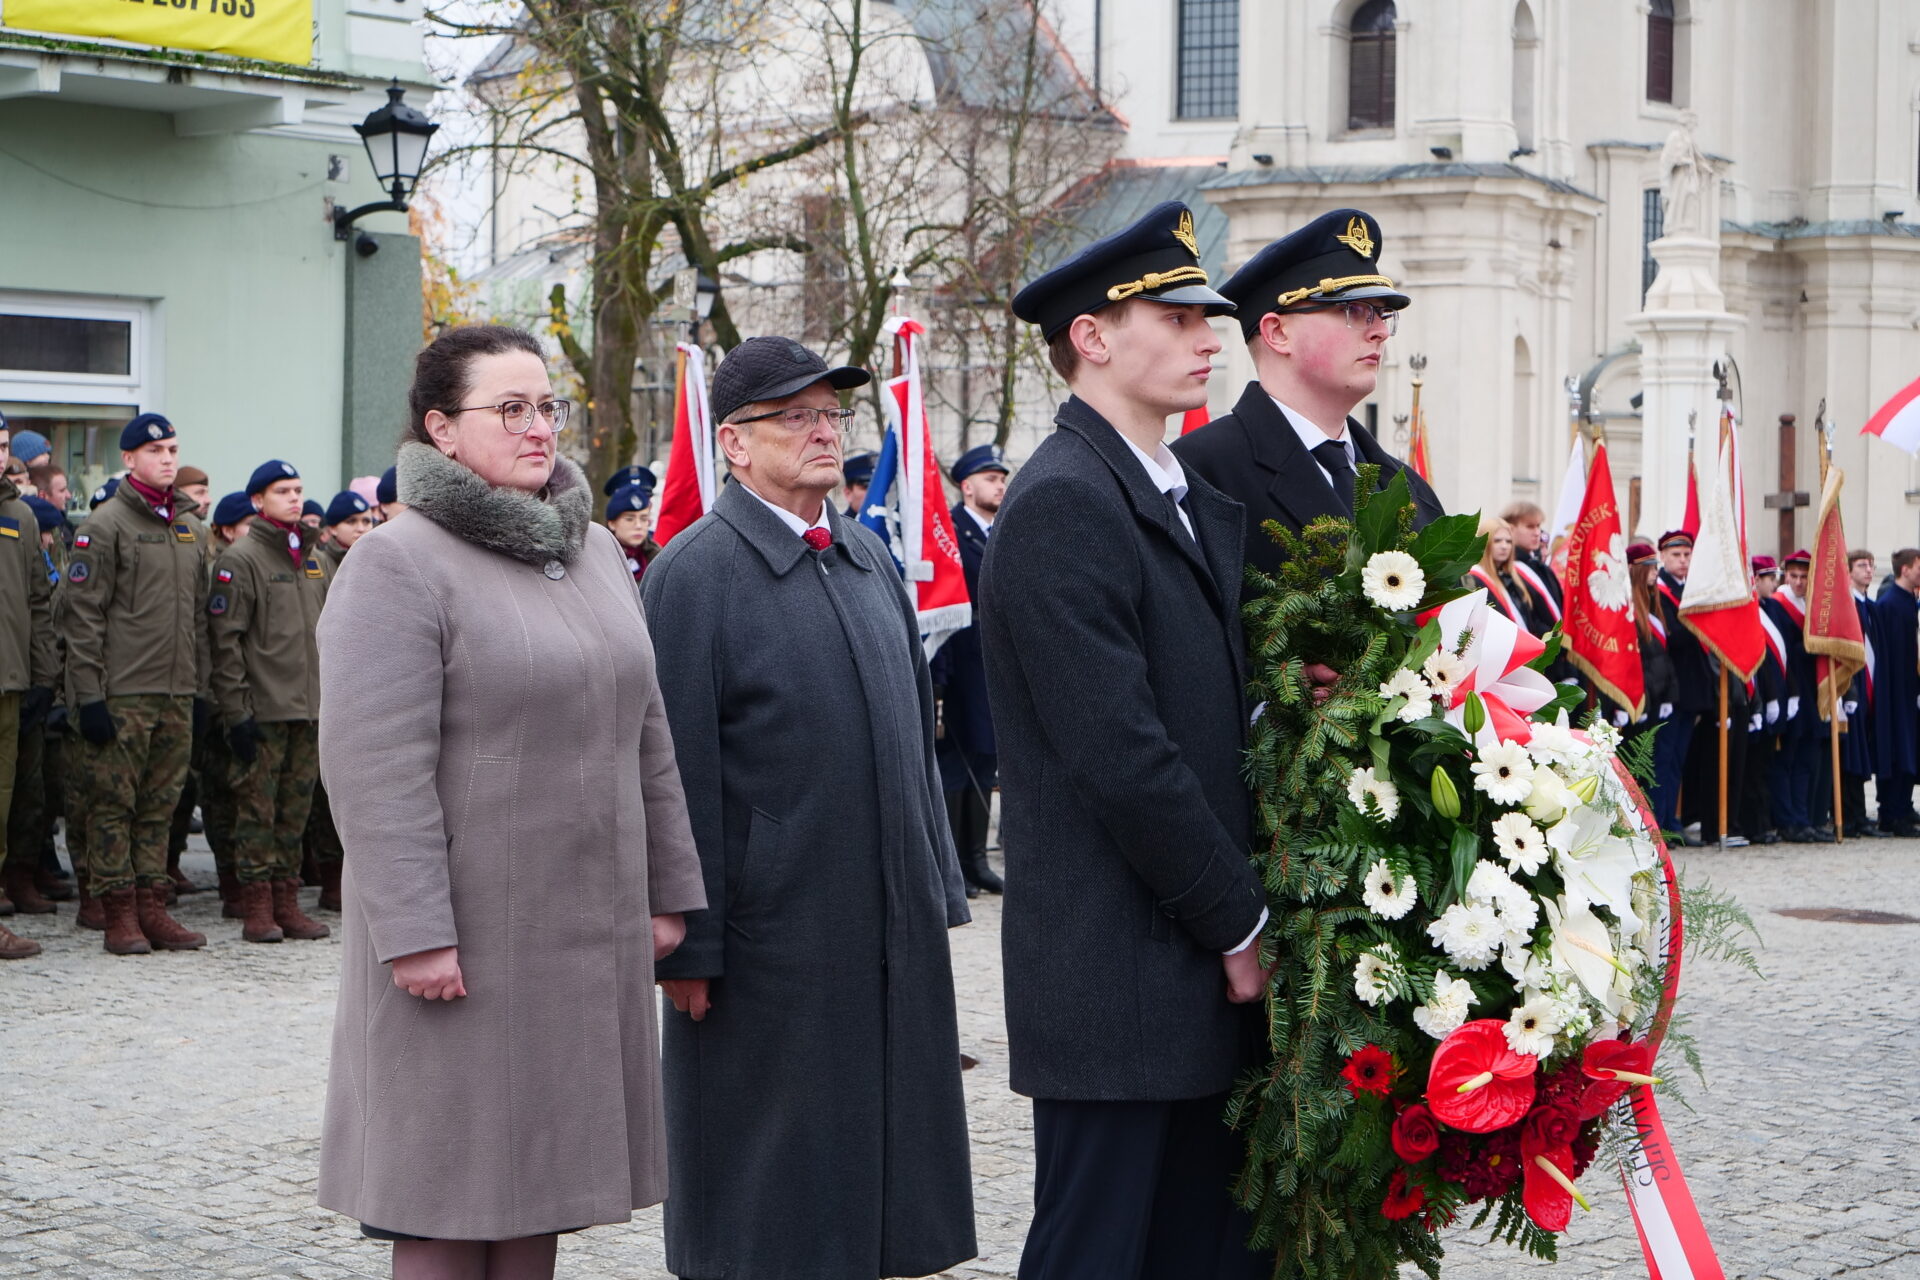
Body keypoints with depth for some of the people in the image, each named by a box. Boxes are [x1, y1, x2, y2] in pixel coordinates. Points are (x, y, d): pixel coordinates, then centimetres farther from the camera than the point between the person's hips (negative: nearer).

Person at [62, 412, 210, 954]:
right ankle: (120, 913, 1)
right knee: (114, 803, -2)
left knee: (161, 805, 7)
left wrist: (200, 686, 14)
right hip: (122, 695, -6)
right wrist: (89, 694, -13)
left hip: (177, 694, 6)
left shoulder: (192, 527, 15)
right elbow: (83, 615, -8)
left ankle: (152, 907, 11)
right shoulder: (107, 525, -4)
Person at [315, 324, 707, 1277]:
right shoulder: (398, 564, -10)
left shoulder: (594, 552, 14)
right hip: (465, 940, -7)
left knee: (542, 1176, 11)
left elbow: (647, 735, 17)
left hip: (590, 934, 7)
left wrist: (668, 891, 13)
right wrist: (415, 934, -21)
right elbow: (377, 767, -16)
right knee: (449, 1203, 0)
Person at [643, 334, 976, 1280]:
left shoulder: (870, 559, 12)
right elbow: (677, 773, -12)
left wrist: (937, 888, 15)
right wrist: (687, 943, -14)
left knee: (879, 1158, 12)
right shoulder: (694, 572, -9)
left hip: (892, 931, 6)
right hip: (771, 943, -6)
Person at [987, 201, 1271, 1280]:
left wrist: (1249, 922, 7)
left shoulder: (1204, 495, 17)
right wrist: (1241, 922, -12)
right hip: (1121, 978, -9)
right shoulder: (1062, 506, -13)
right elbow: (1119, 755, -19)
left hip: (1212, 980, 9)